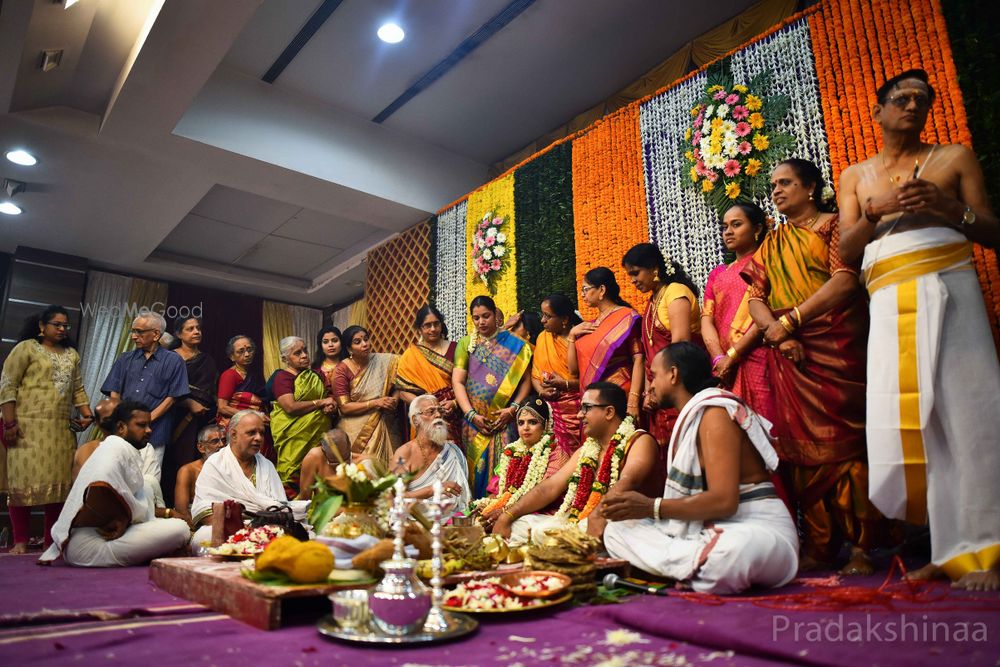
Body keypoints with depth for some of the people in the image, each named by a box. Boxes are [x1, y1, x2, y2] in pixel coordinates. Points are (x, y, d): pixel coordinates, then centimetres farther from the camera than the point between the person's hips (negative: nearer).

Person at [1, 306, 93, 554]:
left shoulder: (72, 354, 17)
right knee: (24, 480, -4)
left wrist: (87, 413, 3)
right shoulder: (26, 348, 0)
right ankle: (21, 541, 7)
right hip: (27, 426, -5)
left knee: (58, 482, 4)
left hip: (62, 429, 5)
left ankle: (52, 541, 12)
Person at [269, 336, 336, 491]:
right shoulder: (282, 377, -5)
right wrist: (320, 402, -11)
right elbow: (290, 407, -19)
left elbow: (328, 399, 22)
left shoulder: (314, 375, 15)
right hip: (294, 435, -6)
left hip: (319, 431, 6)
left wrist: (330, 407, -2)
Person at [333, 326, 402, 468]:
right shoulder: (342, 370, -7)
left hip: (384, 426, 2)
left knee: (386, 464, 1)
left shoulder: (384, 361, -1)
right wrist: (376, 403, -16)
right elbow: (344, 407, -10)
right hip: (357, 430, -2)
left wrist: (395, 399, -11)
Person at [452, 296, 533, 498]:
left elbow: (526, 379, 0)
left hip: (505, 421, -1)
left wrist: (513, 408, -13)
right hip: (475, 422, 2)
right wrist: (471, 414, -10)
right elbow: (457, 381, 0)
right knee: (478, 470, 5)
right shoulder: (466, 344, 8)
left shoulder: (514, 344, 5)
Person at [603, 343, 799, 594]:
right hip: (710, 529, 9)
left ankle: (700, 567, -11)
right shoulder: (693, 416, 14)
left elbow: (723, 501, -24)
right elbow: (692, 495, 10)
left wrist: (651, 507, -18)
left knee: (729, 555, -44)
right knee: (617, 528, 2)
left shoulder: (715, 412, -14)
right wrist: (633, 503, -2)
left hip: (756, 530, -9)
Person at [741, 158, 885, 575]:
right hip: (790, 357, 4)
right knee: (803, 447, 2)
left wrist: (790, 319, -14)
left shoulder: (833, 226, 6)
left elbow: (846, 279, -10)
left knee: (844, 442, -7)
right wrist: (777, 332, -10)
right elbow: (756, 299, 9)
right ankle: (818, 547, 8)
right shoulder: (770, 244, 20)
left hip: (836, 348, -4)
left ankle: (861, 547, 1)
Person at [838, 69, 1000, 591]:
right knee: (903, 420, -3)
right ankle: (950, 550, 7)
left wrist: (951, 208, -8)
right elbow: (846, 249, 9)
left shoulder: (955, 157, 15)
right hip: (888, 304, 2)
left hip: (947, 288, -2)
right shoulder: (855, 176, 20)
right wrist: (876, 210, -7)